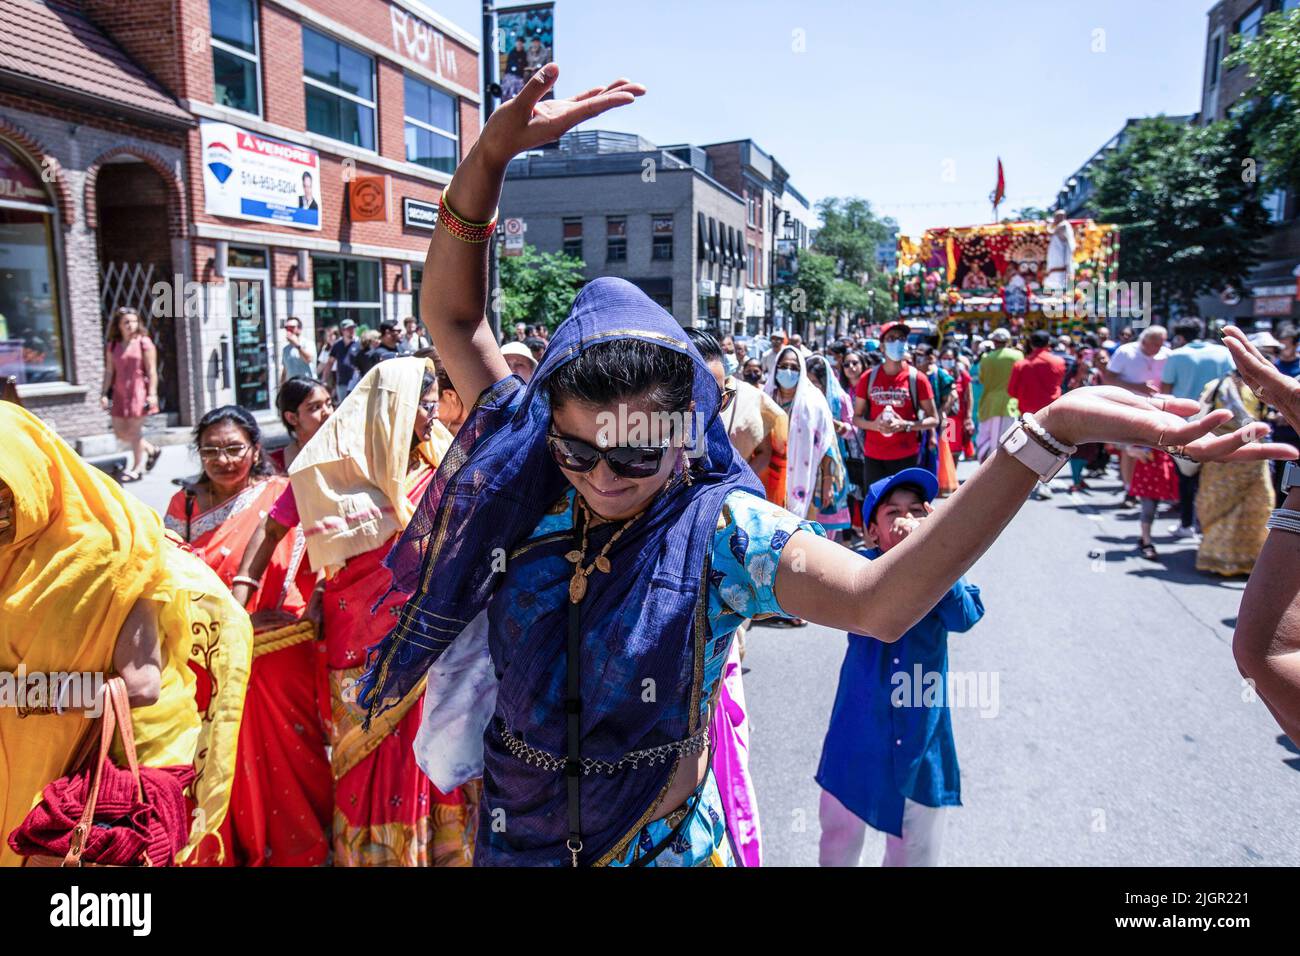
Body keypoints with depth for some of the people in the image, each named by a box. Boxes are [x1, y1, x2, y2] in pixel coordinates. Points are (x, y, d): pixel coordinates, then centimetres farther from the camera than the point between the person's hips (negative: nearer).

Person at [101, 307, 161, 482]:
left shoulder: (144, 342, -4)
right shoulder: (113, 346, 9)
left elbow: (152, 370, -8)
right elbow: (109, 371, 10)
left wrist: (152, 394, -14)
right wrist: (105, 394, 3)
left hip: (139, 391, -6)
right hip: (119, 393, 6)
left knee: (134, 431, -2)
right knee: (120, 432, 6)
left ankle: (136, 469, 11)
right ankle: (152, 449, 27)